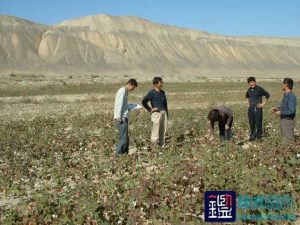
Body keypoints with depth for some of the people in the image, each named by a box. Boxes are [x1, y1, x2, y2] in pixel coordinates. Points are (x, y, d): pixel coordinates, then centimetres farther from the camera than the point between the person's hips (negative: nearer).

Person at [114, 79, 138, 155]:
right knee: (124, 138, -9)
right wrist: (118, 117, -22)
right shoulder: (122, 91, -11)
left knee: (125, 138, 11)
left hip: (124, 117, 10)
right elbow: (119, 104, -18)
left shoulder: (125, 92, 19)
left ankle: (125, 153, 17)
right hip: (121, 118, -10)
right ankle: (118, 154, -4)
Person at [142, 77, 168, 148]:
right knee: (156, 131, -5)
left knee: (163, 130, 11)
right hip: (156, 113, -7)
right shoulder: (152, 93, -8)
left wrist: (167, 112, 19)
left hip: (163, 113, 7)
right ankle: (154, 146, 2)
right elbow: (144, 102, -12)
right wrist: (150, 109, -9)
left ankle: (162, 146, 20)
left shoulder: (162, 92, 15)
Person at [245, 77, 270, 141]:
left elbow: (267, 95, -2)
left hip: (258, 108, -5)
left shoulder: (259, 89, -9)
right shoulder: (249, 90, 8)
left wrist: (263, 103, -3)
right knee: (251, 123, 9)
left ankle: (259, 137, 5)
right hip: (250, 108, 5)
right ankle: (252, 136, 19)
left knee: (258, 123, -3)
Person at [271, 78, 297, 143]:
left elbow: (292, 111, -24)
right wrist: (277, 108, 8)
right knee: (284, 139, 19)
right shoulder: (285, 95, 9)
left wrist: (280, 113, -16)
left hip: (288, 121, -10)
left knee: (287, 141, -4)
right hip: (283, 120, 10)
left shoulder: (291, 97, -20)